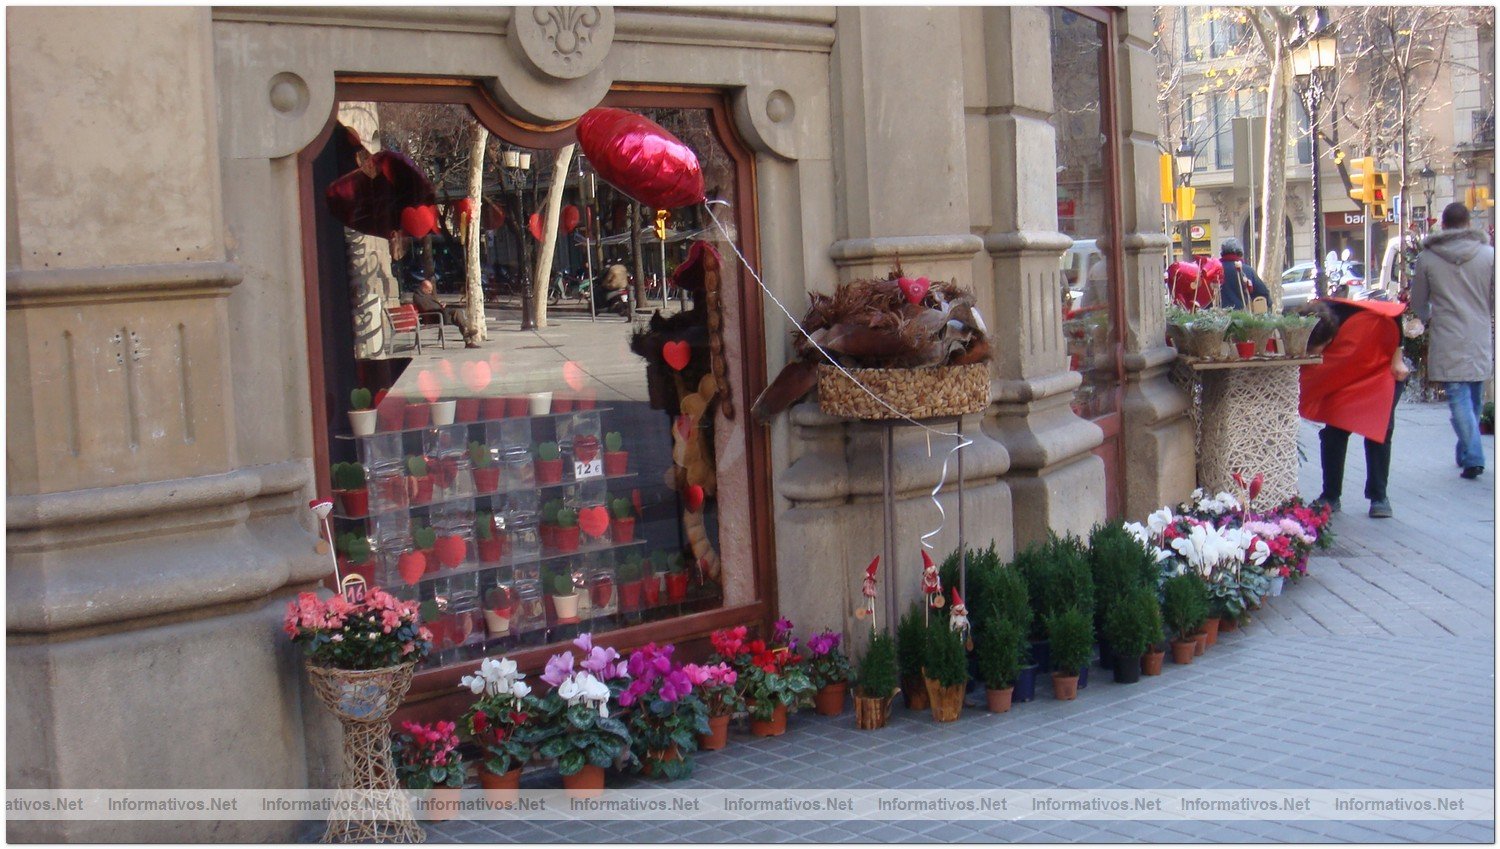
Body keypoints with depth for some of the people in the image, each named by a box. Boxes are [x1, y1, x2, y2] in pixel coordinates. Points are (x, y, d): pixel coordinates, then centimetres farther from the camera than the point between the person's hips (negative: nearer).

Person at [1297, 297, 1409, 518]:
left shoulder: (1360, 318, -39)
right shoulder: (1304, 346, -29)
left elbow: (1395, 313, -20)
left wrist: (1397, 360, -15)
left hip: (1381, 371, -3)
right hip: (1339, 380, 3)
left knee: (1378, 432, -7)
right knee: (1333, 433, -7)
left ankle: (1379, 497, 4)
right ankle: (1330, 497, 4)